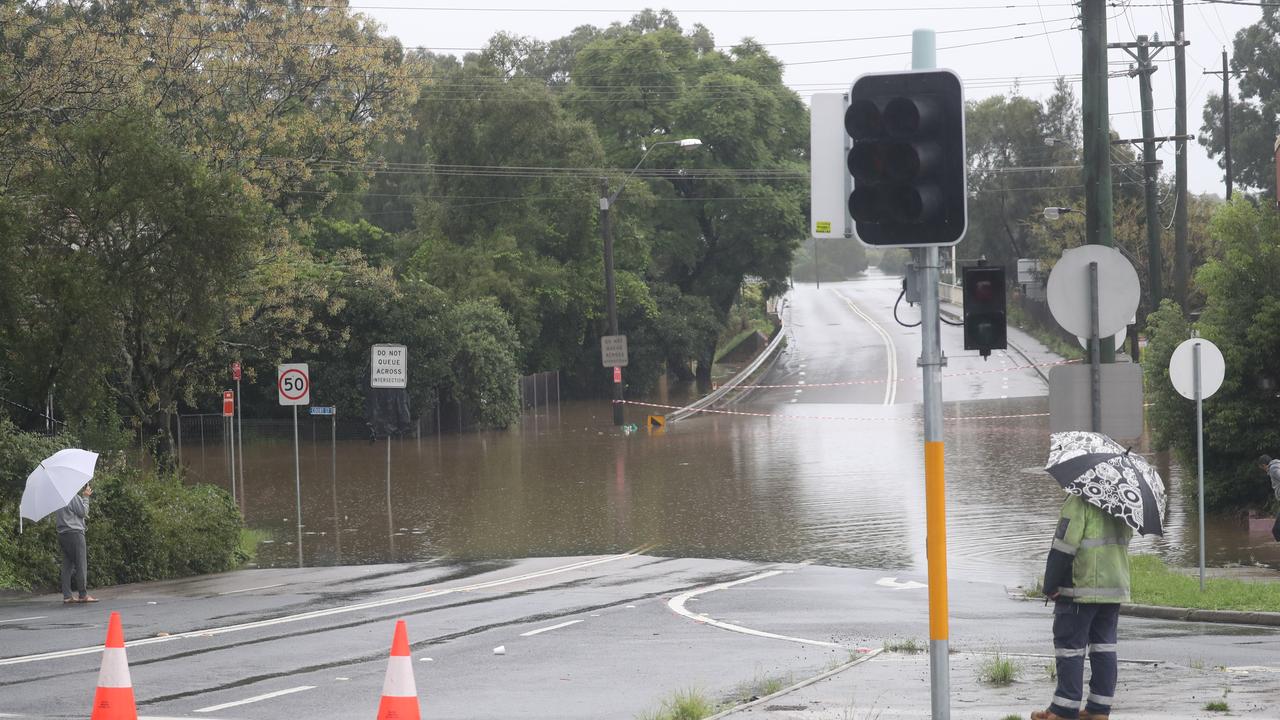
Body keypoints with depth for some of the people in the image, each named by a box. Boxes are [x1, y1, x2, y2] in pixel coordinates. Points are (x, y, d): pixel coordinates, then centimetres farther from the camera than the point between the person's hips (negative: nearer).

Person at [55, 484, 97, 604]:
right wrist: (85, 497, 2)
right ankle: (83, 595, -6)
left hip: (62, 534, 8)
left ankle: (67, 595, 5)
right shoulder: (74, 497, -10)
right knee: (81, 564, -5)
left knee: (67, 565, 8)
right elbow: (83, 512, -9)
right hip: (74, 532, -8)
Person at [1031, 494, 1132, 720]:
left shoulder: (1078, 501, -16)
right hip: (1116, 588, 7)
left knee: (1070, 647, 0)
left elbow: (1064, 546, -18)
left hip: (1081, 589, -7)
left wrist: (1050, 587, -10)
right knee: (1104, 646, 11)